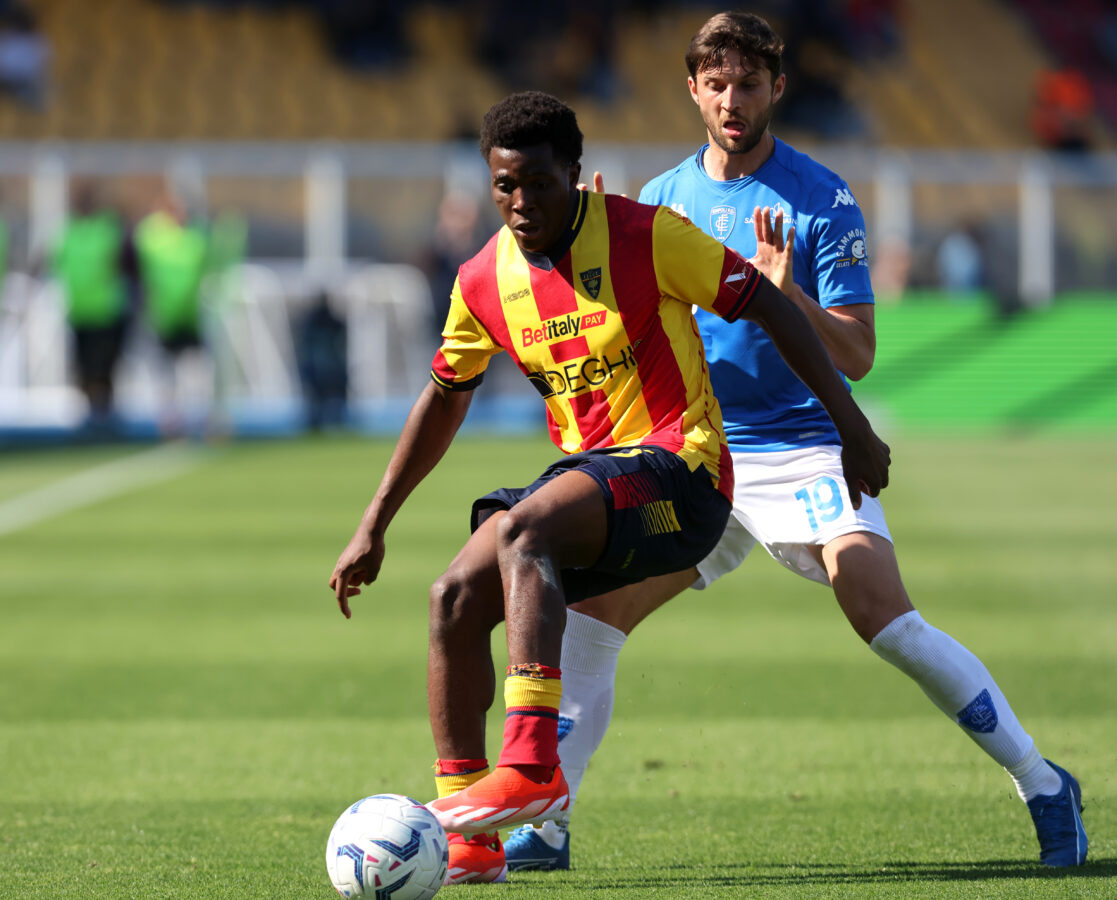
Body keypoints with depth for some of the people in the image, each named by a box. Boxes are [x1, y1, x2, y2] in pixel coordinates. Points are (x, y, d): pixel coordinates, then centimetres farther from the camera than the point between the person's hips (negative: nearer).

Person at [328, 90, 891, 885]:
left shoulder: (644, 236, -10)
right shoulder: (485, 281, 6)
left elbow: (768, 306, -5)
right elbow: (446, 397, 20)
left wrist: (852, 427, -7)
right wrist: (374, 526, 20)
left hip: (677, 466, -6)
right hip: (586, 471, 6)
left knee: (519, 530, -32)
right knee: (456, 597, -13)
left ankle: (531, 763, -41)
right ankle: (467, 841, -11)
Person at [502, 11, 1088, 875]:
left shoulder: (823, 202, -7)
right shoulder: (661, 200, 7)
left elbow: (856, 355, -10)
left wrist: (787, 295, -28)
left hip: (804, 452, -5)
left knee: (893, 628, -20)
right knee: (586, 616, -6)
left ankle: (1044, 788, -7)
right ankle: (542, 827, 4)